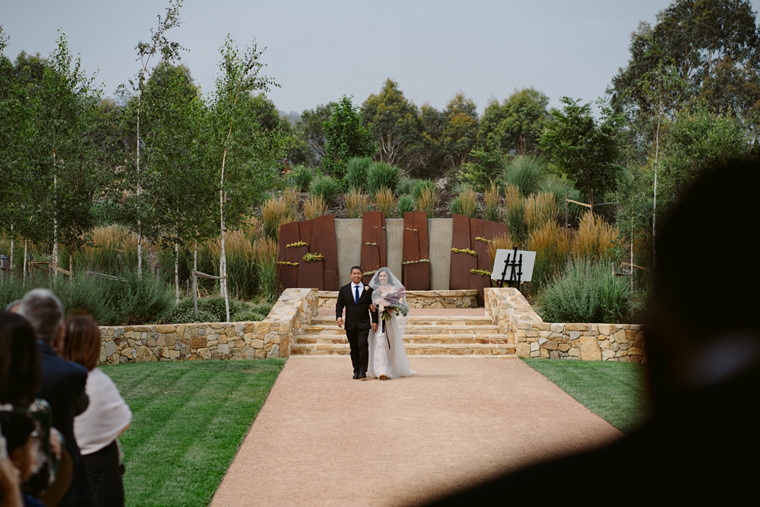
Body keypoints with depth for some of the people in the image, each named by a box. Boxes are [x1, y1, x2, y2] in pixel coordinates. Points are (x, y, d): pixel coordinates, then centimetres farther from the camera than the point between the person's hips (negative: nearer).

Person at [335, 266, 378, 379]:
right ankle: (356, 370, 15)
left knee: (363, 345, -15)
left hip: (364, 323, -2)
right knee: (354, 348, 6)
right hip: (350, 324, 2)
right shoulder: (344, 289, 8)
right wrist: (339, 316, -13)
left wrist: (374, 321, -3)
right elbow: (339, 305, 5)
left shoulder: (368, 289, 5)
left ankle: (363, 371, -11)